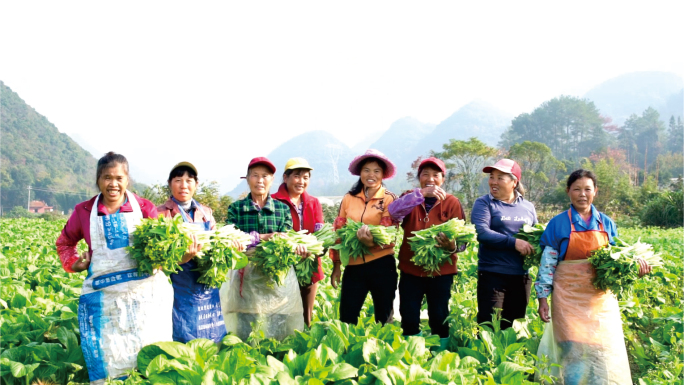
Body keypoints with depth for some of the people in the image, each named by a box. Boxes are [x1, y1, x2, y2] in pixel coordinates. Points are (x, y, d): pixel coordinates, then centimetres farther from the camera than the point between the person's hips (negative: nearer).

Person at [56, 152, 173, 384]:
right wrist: (73, 263, 5)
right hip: (103, 295, 1)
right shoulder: (84, 211, 8)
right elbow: (64, 242, 23)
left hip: (146, 293, -1)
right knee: (106, 359, 3)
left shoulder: (145, 208, 3)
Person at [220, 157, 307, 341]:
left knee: (280, 335, 2)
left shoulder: (283, 209, 10)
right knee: (246, 335, 2)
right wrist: (261, 237, -17)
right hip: (246, 278, -1)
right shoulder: (235, 208, 6)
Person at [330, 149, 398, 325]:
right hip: (354, 266, 2)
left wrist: (373, 240, -30)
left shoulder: (389, 199, -3)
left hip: (382, 266, -2)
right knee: (346, 319, 3)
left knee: (384, 318, 10)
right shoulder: (348, 198, 5)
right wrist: (336, 266, 7)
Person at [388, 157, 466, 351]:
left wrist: (452, 246, -27)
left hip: (441, 272, -1)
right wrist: (422, 193, -31)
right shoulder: (411, 198, 3)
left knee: (439, 319, 4)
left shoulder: (452, 202, 0)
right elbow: (393, 211, -20)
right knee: (409, 320, 3)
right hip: (411, 270, 1)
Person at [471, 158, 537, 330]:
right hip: (493, 274, -4)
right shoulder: (484, 203, 0)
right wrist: (513, 242, -22)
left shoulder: (528, 207, 12)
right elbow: (482, 233, -14)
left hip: (521, 275, 4)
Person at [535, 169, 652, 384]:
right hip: (569, 298, -3)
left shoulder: (606, 223, 7)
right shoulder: (558, 224, -2)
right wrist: (542, 298, -4)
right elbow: (547, 263, -1)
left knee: (606, 351, 0)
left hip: (601, 296, 3)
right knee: (574, 350, -6)